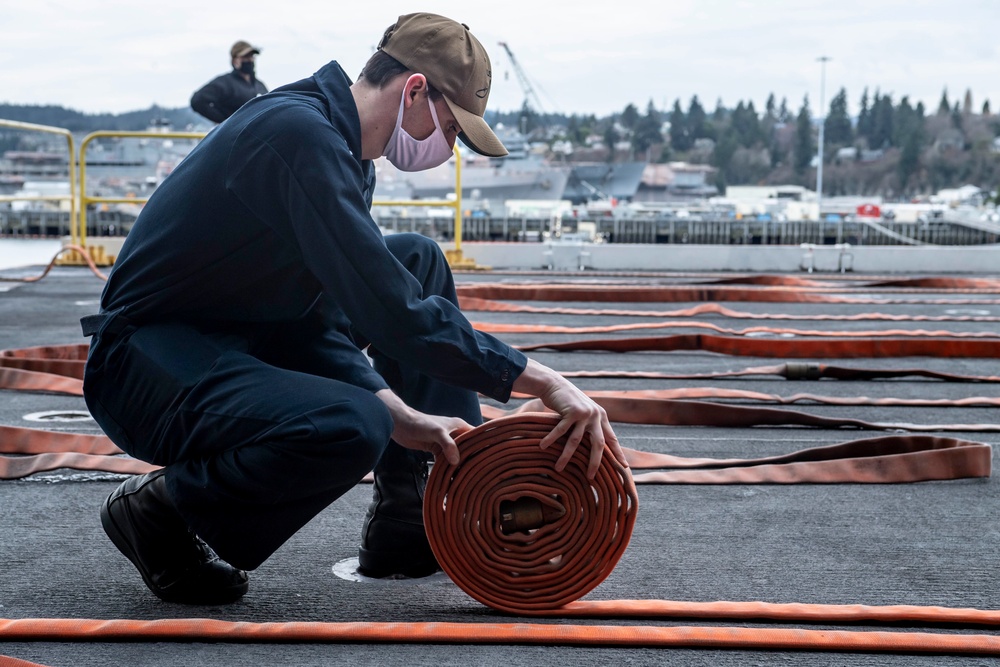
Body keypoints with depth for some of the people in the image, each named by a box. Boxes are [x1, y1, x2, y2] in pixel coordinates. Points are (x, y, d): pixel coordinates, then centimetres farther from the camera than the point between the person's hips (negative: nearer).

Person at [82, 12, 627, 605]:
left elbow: (321, 321, 7)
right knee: (352, 427, -35)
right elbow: (393, 311, -29)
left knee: (420, 260, 12)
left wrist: (402, 415, -8)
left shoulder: (346, 156, 9)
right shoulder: (297, 133, -23)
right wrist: (544, 382, -25)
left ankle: (408, 519, 10)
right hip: (146, 365, -10)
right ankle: (162, 510, -7)